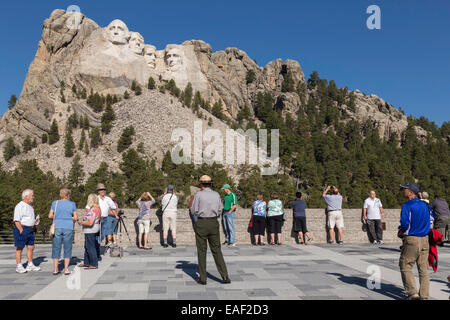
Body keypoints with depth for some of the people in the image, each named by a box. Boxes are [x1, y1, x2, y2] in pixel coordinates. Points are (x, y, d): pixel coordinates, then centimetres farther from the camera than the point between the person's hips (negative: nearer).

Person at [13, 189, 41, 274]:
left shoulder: (30, 206, 16)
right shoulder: (19, 206, -11)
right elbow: (17, 220, -16)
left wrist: (35, 222, 7)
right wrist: (21, 231, -20)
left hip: (30, 229, 9)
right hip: (21, 229, -9)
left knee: (31, 247, 10)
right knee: (19, 248, -1)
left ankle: (30, 265, 18)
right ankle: (19, 267, 6)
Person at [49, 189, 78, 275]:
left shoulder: (55, 203, 5)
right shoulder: (72, 204, 3)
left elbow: (50, 216, 3)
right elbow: (75, 218, 4)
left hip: (57, 227, 1)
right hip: (68, 228, -1)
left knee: (56, 248, 8)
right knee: (67, 249, 6)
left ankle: (55, 269, 9)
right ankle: (66, 269, 3)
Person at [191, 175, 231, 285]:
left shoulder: (198, 195, -6)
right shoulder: (216, 195, 5)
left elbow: (194, 211, -4)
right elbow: (219, 211, 9)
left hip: (201, 223, -3)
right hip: (214, 223, 3)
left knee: (201, 251, 5)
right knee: (216, 250, 9)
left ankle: (203, 278, 8)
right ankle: (225, 276, 1)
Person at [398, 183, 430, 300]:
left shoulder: (407, 206, -12)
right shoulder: (424, 205, 9)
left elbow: (404, 223, -20)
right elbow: (429, 221, 16)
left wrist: (402, 232, 1)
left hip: (411, 240, -7)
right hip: (424, 239, 7)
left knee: (405, 266, 5)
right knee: (423, 268, 11)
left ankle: (412, 292, -1)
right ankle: (424, 295, 15)